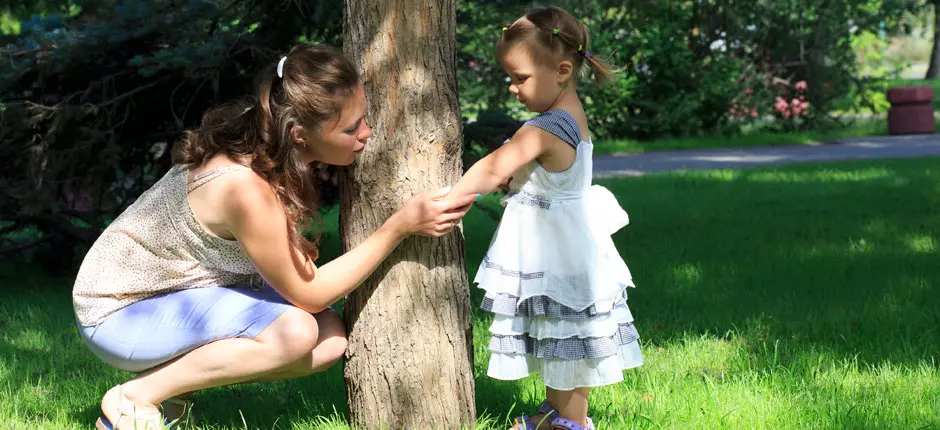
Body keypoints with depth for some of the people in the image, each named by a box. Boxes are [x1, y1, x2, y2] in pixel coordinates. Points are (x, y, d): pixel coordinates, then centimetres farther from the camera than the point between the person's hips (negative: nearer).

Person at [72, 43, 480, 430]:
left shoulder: (262, 145, -9)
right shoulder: (247, 188, -32)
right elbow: (307, 294, -21)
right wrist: (401, 226, -23)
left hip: (176, 289, 8)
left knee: (331, 338, -6)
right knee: (295, 330, -28)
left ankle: (170, 380, 2)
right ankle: (135, 397, -14)